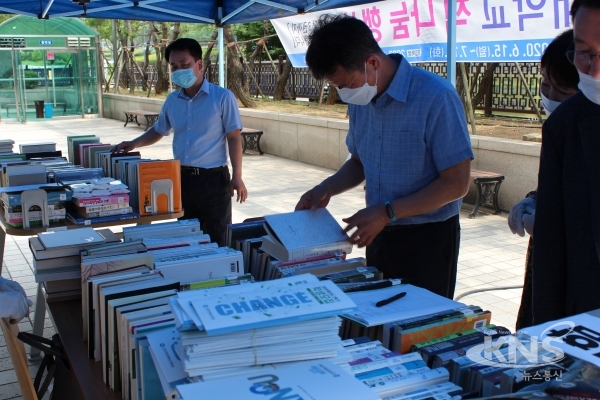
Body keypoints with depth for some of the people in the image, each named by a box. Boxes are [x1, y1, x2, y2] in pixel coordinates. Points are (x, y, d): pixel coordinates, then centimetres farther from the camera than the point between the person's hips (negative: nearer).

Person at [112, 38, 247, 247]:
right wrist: (134, 143, 7)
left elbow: (234, 138, -8)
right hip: (182, 178, 5)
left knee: (217, 239, 2)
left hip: (213, 178, -5)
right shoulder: (172, 101, 8)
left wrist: (237, 177, -14)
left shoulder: (222, 97, -8)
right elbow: (159, 130, 23)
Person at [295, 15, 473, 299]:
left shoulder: (436, 97, -20)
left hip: (427, 238, -6)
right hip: (379, 235, 6)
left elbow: (456, 183, -18)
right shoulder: (360, 100, 1)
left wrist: (387, 213, -21)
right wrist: (327, 189, -2)